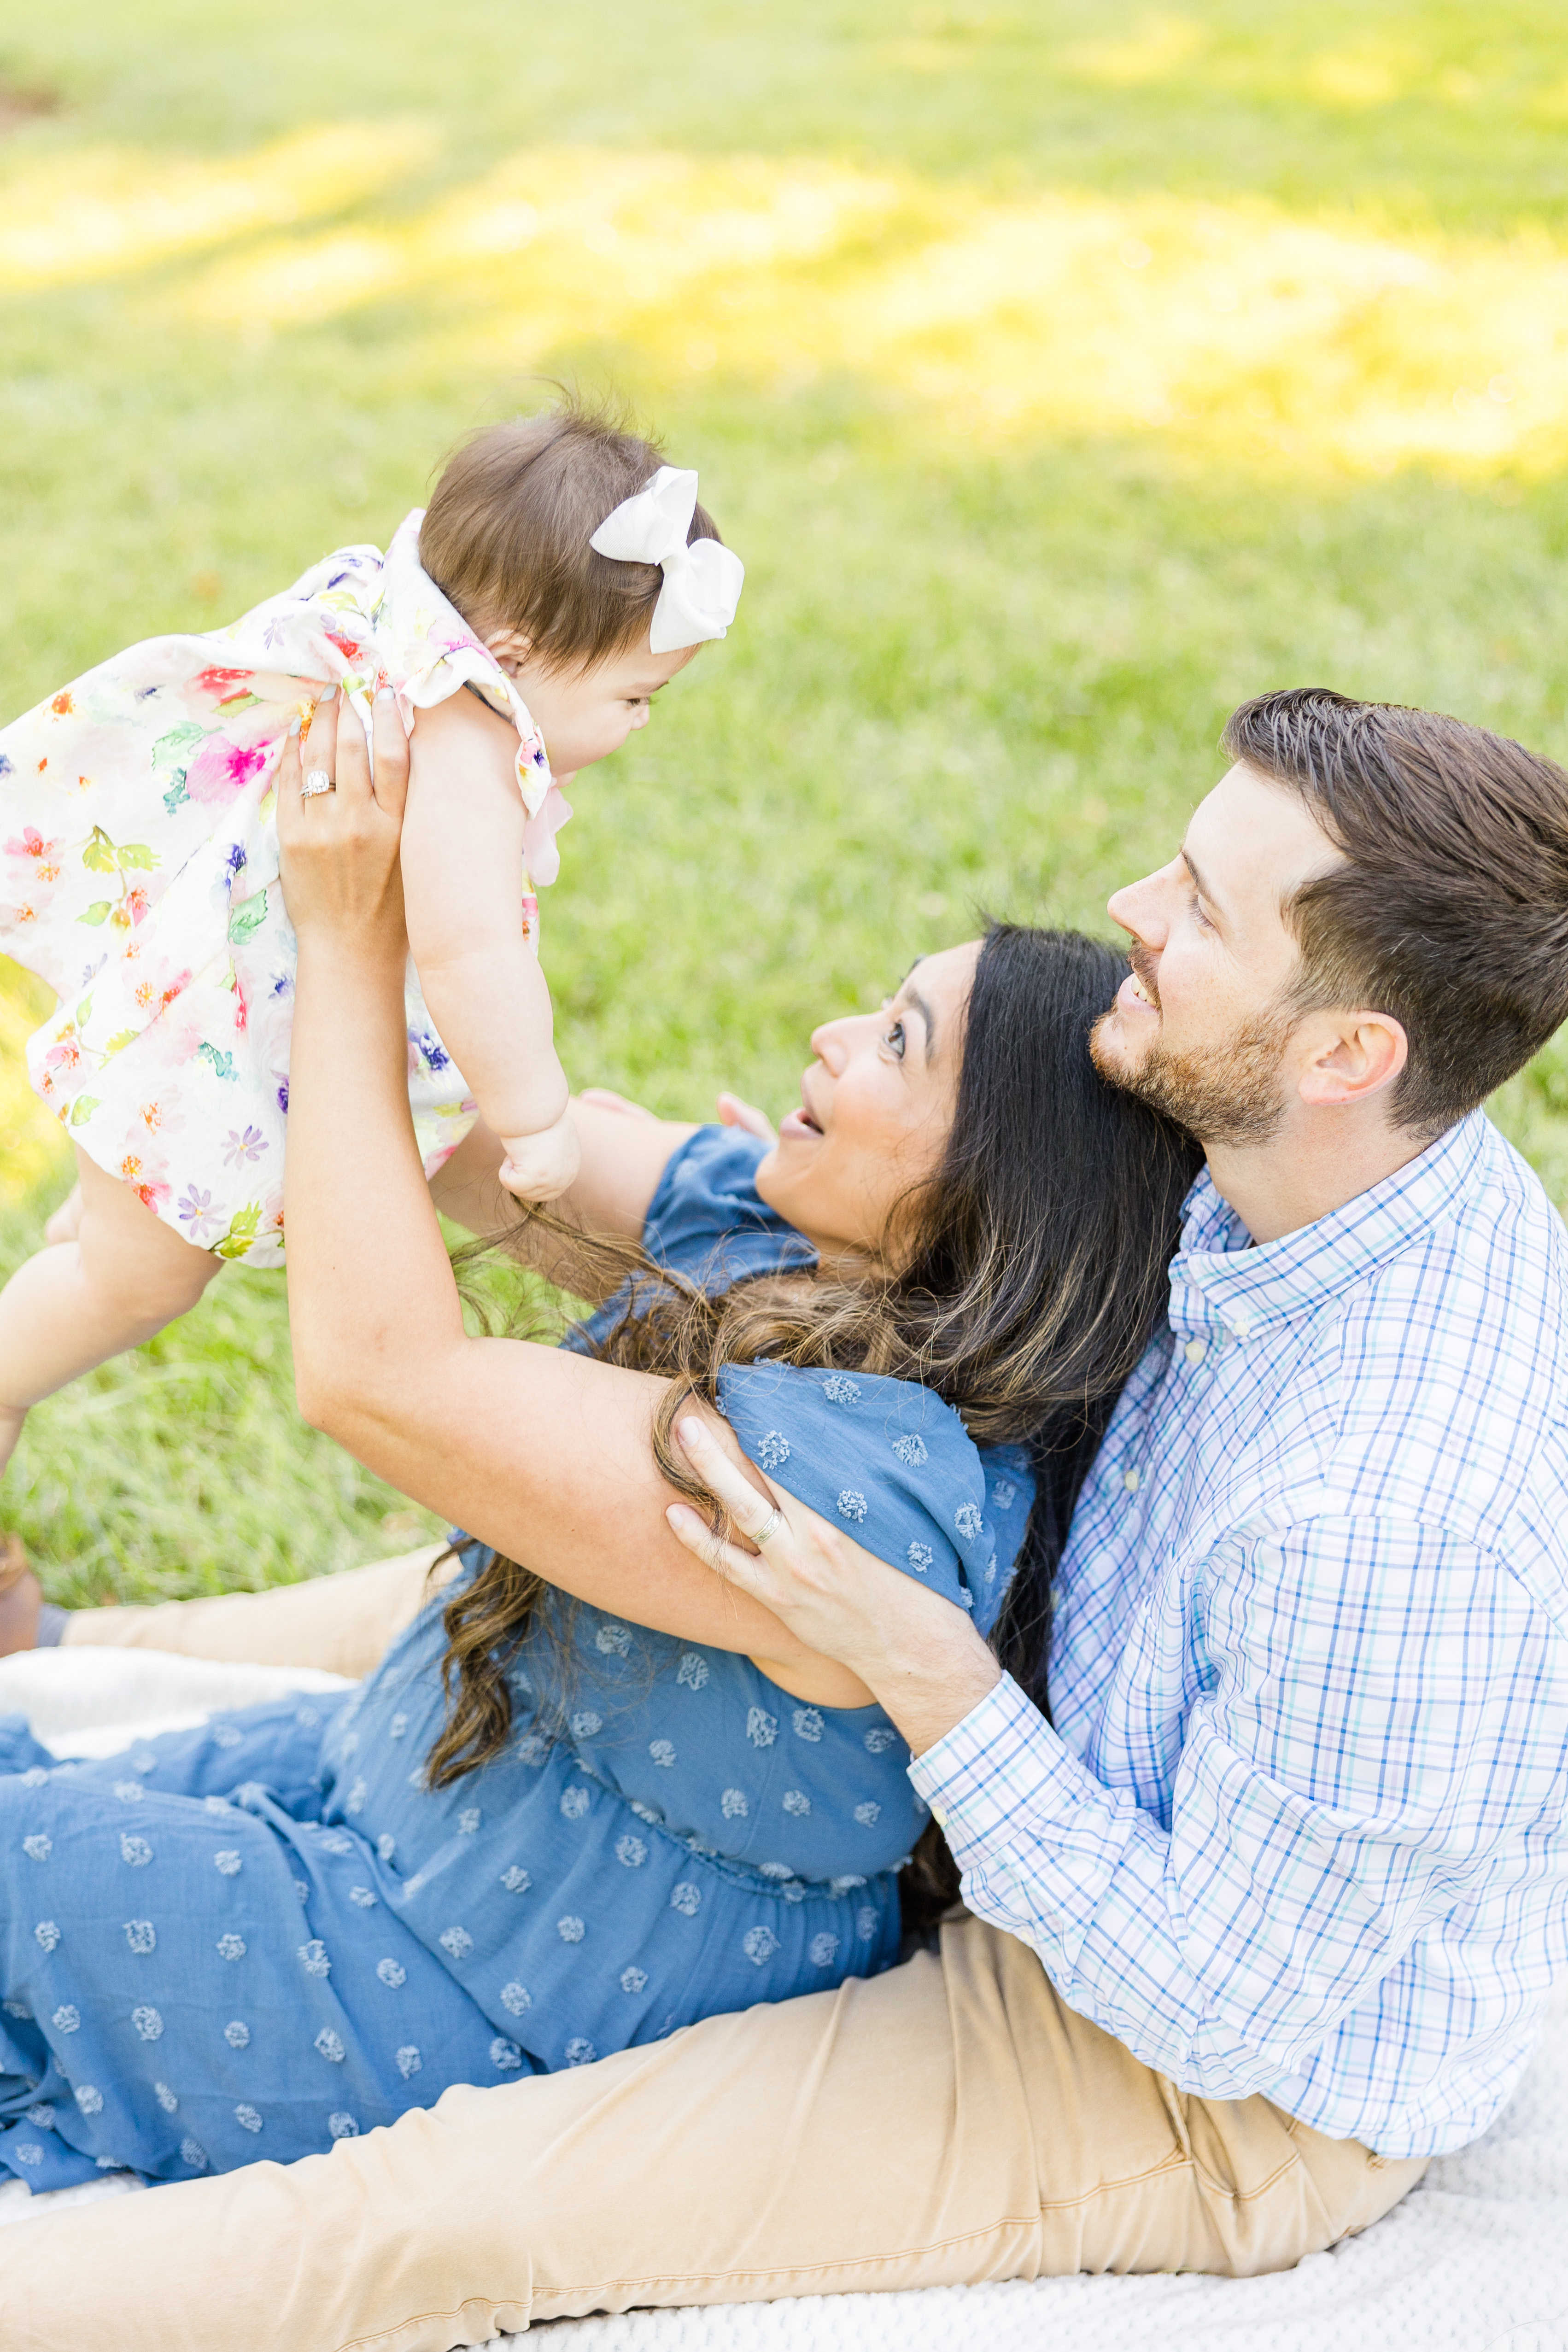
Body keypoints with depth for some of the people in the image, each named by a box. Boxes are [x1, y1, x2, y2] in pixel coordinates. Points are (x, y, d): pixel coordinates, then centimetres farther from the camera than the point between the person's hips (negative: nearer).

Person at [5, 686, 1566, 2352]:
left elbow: (1225, 2013, -28)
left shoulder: (1390, 1520, -40)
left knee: (450, 2218, -17)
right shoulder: (1330, 1171, -12)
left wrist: (927, 1678, -33)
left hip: (1241, 2096, -9)